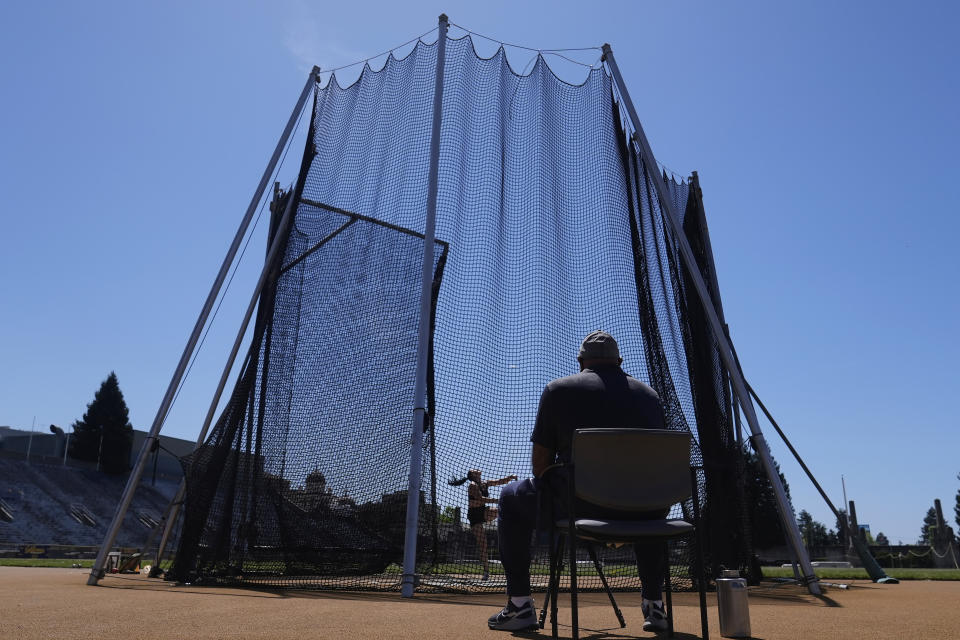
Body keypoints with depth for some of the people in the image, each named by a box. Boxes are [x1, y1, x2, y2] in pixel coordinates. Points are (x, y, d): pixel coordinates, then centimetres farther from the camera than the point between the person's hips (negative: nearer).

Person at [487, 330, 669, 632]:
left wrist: (556, 493, 22)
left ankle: (519, 606, 21)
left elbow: (540, 462, 1)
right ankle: (654, 605, 36)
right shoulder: (650, 394, 13)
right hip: (640, 514, 4)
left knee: (512, 498, 23)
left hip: (577, 506, -3)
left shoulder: (559, 389, 3)